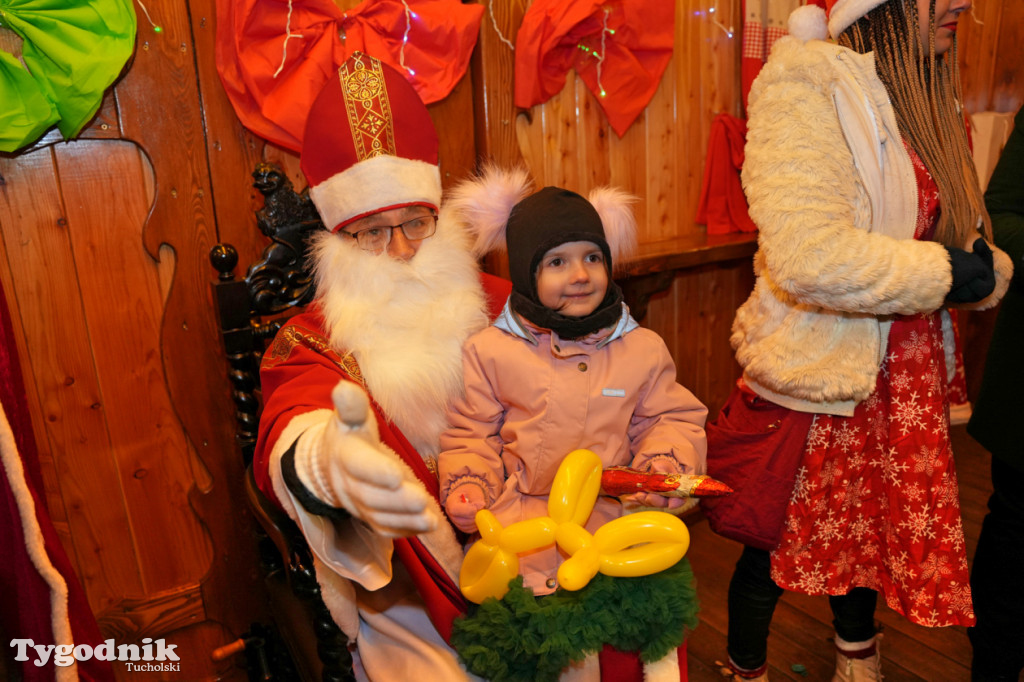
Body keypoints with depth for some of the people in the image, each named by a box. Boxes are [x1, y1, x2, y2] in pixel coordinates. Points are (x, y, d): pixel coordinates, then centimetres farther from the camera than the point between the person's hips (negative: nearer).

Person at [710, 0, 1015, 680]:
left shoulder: (923, 101, 10)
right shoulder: (806, 80, -17)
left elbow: (966, 249, 14)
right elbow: (809, 255, -30)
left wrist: (991, 268, -8)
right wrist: (947, 272, -17)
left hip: (907, 380, 8)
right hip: (817, 380, -7)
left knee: (873, 531, 23)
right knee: (777, 549, 11)